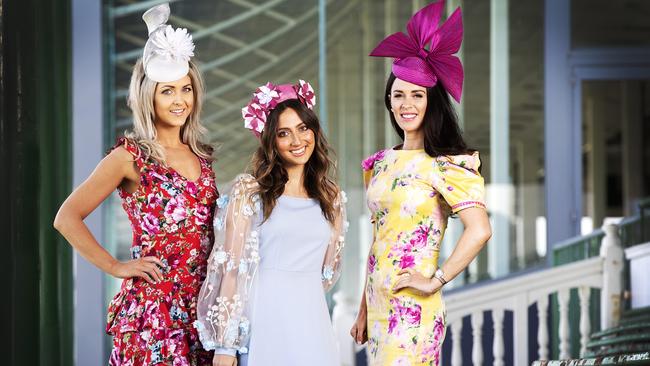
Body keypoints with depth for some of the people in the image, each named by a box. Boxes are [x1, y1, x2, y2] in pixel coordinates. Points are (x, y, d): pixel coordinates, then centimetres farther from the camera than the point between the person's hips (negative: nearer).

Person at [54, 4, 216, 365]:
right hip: (152, 305, -5)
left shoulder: (200, 156, 12)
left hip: (200, 304, 5)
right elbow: (67, 218, -7)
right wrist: (116, 267, -6)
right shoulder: (130, 156, -6)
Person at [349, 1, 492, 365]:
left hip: (413, 307, -7)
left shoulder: (446, 165, -10)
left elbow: (480, 230, -22)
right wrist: (364, 310, 16)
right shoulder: (382, 162, 11)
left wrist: (435, 280, -16)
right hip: (379, 303, 7)